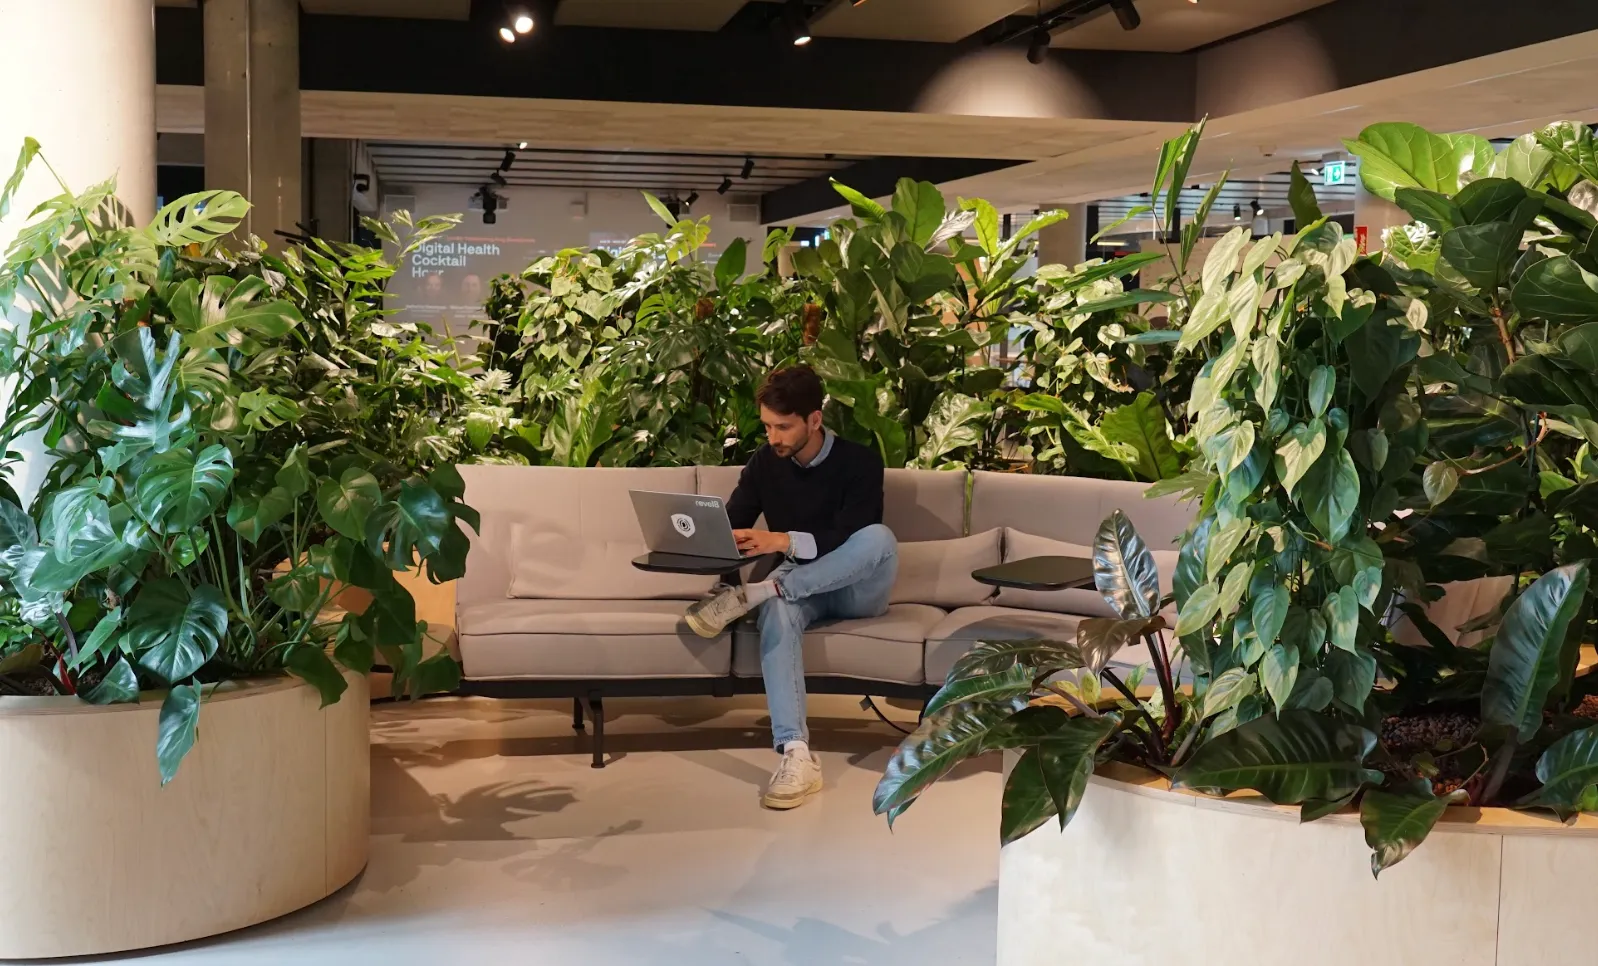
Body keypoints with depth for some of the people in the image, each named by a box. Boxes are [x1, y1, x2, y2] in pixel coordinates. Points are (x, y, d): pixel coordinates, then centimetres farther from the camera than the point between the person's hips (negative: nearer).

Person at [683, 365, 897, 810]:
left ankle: (749, 595, -37)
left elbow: (850, 539, -22)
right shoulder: (765, 462, 2)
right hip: (798, 588, 2)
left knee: (880, 537, -35)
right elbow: (731, 525, 3)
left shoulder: (859, 462, -11)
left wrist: (782, 541, -36)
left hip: (855, 592, -2)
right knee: (777, 610, -37)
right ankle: (796, 756, -52)